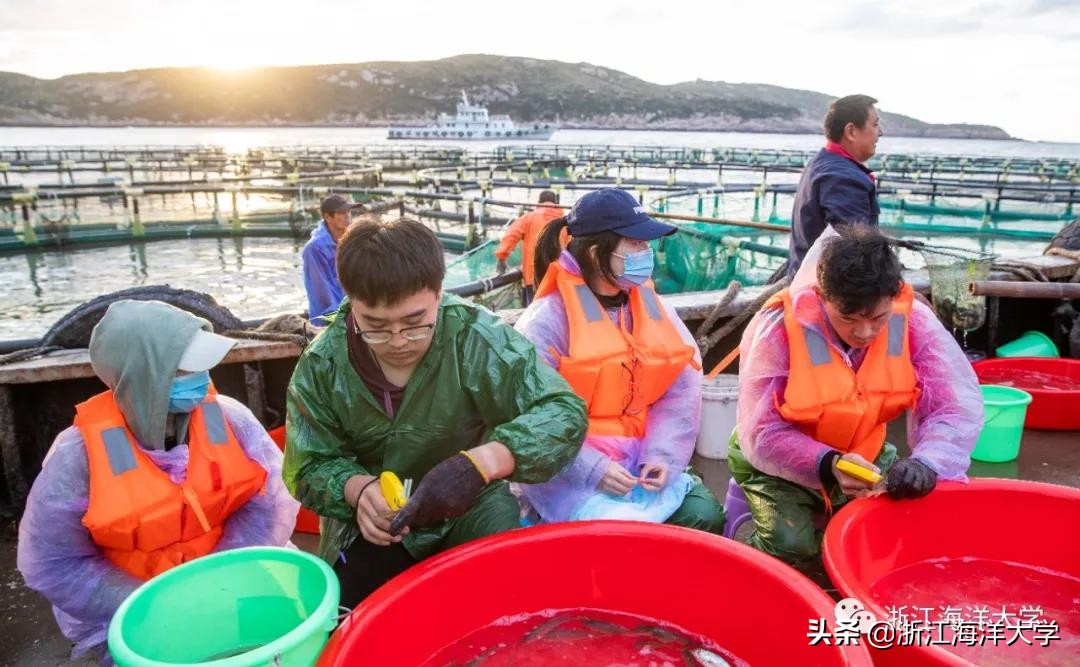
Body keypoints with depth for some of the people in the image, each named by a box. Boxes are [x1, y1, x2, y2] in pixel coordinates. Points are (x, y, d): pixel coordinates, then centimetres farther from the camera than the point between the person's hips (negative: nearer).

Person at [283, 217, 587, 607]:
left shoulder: (476, 338, -24)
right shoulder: (321, 365, -14)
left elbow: (565, 413, -26)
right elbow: (310, 468, -6)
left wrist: (482, 462, -42)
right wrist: (356, 488, -30)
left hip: (470, 508, -1)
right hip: (374, 522, 2)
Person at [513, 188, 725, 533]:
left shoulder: (653, 308, 5)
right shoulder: (548, 319, -12)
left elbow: (681, 392, 4)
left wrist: (662, 455, -10)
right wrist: (591, 469, -21)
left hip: (642, 460, 6)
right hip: (571, 471, -5)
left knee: (705, 517, -12)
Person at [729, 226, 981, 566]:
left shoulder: (912, 320, -18)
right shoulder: (779, 329, -28)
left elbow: (956, 407, -18)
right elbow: (762, 435, -24)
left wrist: (927, 462, -38)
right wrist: (827, 466, -40)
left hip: (864, 457, 4)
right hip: (780, 464, -4)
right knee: (790, 543, -25)